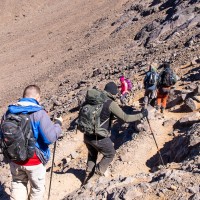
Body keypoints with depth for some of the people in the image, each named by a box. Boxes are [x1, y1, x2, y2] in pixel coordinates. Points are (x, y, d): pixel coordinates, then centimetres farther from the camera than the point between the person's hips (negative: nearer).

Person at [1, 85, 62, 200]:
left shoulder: (10, 111, -2)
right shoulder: (39, 113, -20)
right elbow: (51, 137, -24)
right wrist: (58, 124, -8)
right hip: (34, 160, -4)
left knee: (18, 184, 24)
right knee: (38, 187, 18)